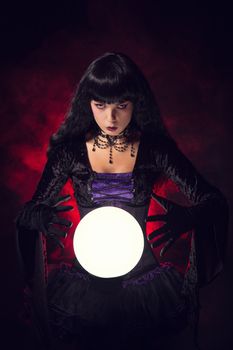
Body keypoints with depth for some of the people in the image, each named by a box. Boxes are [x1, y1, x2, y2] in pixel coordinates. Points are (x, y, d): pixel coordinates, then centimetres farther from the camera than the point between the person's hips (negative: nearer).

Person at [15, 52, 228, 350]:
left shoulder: (155, 147, 0)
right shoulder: (70, 149, 1)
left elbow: (214, 201, -2)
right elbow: (28, 212, 6)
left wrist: (180, 218, -22)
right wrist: (41, 218, -17)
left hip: (144, 274, 0)